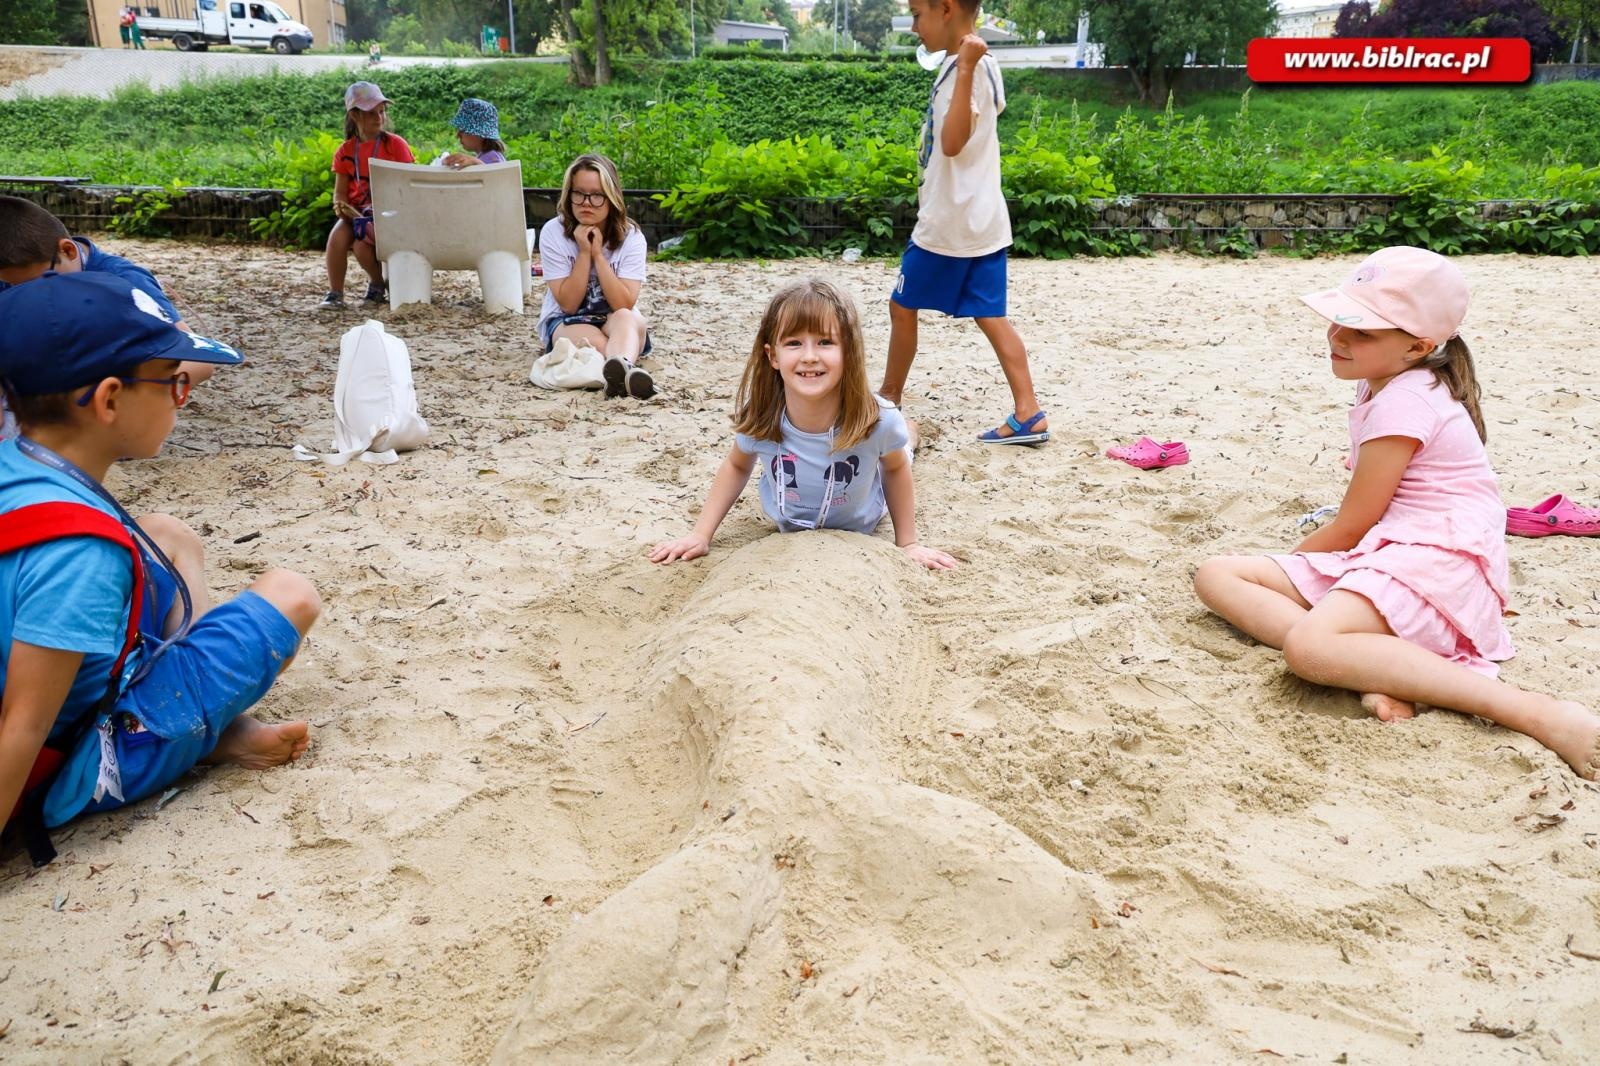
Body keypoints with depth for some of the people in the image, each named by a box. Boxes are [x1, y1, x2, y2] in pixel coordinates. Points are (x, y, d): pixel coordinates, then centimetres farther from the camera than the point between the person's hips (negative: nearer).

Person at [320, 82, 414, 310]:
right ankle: (335, 292, -15)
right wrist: (341, 206, -14)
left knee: (362, 243, -30)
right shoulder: (345, 151, 7)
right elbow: (340, 192, 10)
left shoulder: (396, 145, -2)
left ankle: (379, 283, 1)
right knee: (337, 237, -27)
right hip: (356, 212, 3)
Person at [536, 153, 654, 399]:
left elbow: (624, 305, -16)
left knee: (626, 318, -37)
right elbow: (568, 304, -12)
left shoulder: (631, 236, -9)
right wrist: (584, 252, -20)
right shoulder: (553, 233, -10)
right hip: (566, 322, 1)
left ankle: (619, 369, -67)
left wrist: (598, 254, -21)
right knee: (595, 342, -35)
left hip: (616, 322, -1)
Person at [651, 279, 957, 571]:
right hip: (787, 527, 1)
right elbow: (737, 466, -11)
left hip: (860, 528, -1)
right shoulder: (759, 419, -35)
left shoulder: (879, 420, -40)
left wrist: (907, 543, -9)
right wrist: (700, 535, -15)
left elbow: (896, 468, -16)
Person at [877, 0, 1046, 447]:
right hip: (983, 219, 9)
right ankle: (1028, 414, 2)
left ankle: (889, 397, 25)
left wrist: (965, 67, -33)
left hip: (949, 222, -9)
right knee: (991, 316, 6)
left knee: (903, 306, 9)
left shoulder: (969, 67, -18)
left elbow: (952, 142, -29)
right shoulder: (979, 63, 11)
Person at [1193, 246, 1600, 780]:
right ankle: (1384, 668, -22)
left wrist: (1292, 560, 8)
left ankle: (1540, 714, -32)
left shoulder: (1404, 401, -11)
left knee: (1308, 646, -38)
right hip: (1375, 555, 10)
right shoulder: (1385, 388, 19)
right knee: (1216, 574, -3)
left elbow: (1351, 526, -10)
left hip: (1434, 560, -10)